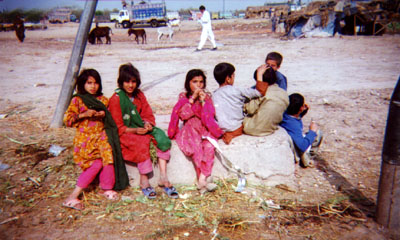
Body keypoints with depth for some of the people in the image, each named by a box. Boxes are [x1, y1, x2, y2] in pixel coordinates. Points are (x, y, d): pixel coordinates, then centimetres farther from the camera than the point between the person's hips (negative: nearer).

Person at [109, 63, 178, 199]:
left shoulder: (139, 95, 10)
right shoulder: (116, 99, -8)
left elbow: (148, 115, 11)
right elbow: (118, 127, -10)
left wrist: (148, 123, -12)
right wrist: (135, 130, -23)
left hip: (141, 128, 5)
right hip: (124, 133, -5)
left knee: (161, 138, -22)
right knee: (143, 142, -34)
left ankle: (163, 178, -23)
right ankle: (144, 181, -22)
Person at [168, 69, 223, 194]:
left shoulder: (207, 97, 12)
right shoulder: (183, 96, 10)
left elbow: (210, 116, 0)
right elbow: (183, 115, -6)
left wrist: (203, 101, -10)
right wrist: (193, 98, -11)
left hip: (205, 129, 1)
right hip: (189, 129, -1)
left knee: (209, 146, -32)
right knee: (196, 146, -33)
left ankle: (202, 180, -33)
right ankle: (204, 180, -31)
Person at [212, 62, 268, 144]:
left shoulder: (213, 95, 1)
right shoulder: (236, 91, -13)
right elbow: (260, 92, -12)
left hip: (221, 130, 5)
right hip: (237, 127, -5)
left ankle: (226, 134, 2)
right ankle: (233, 134, 2)